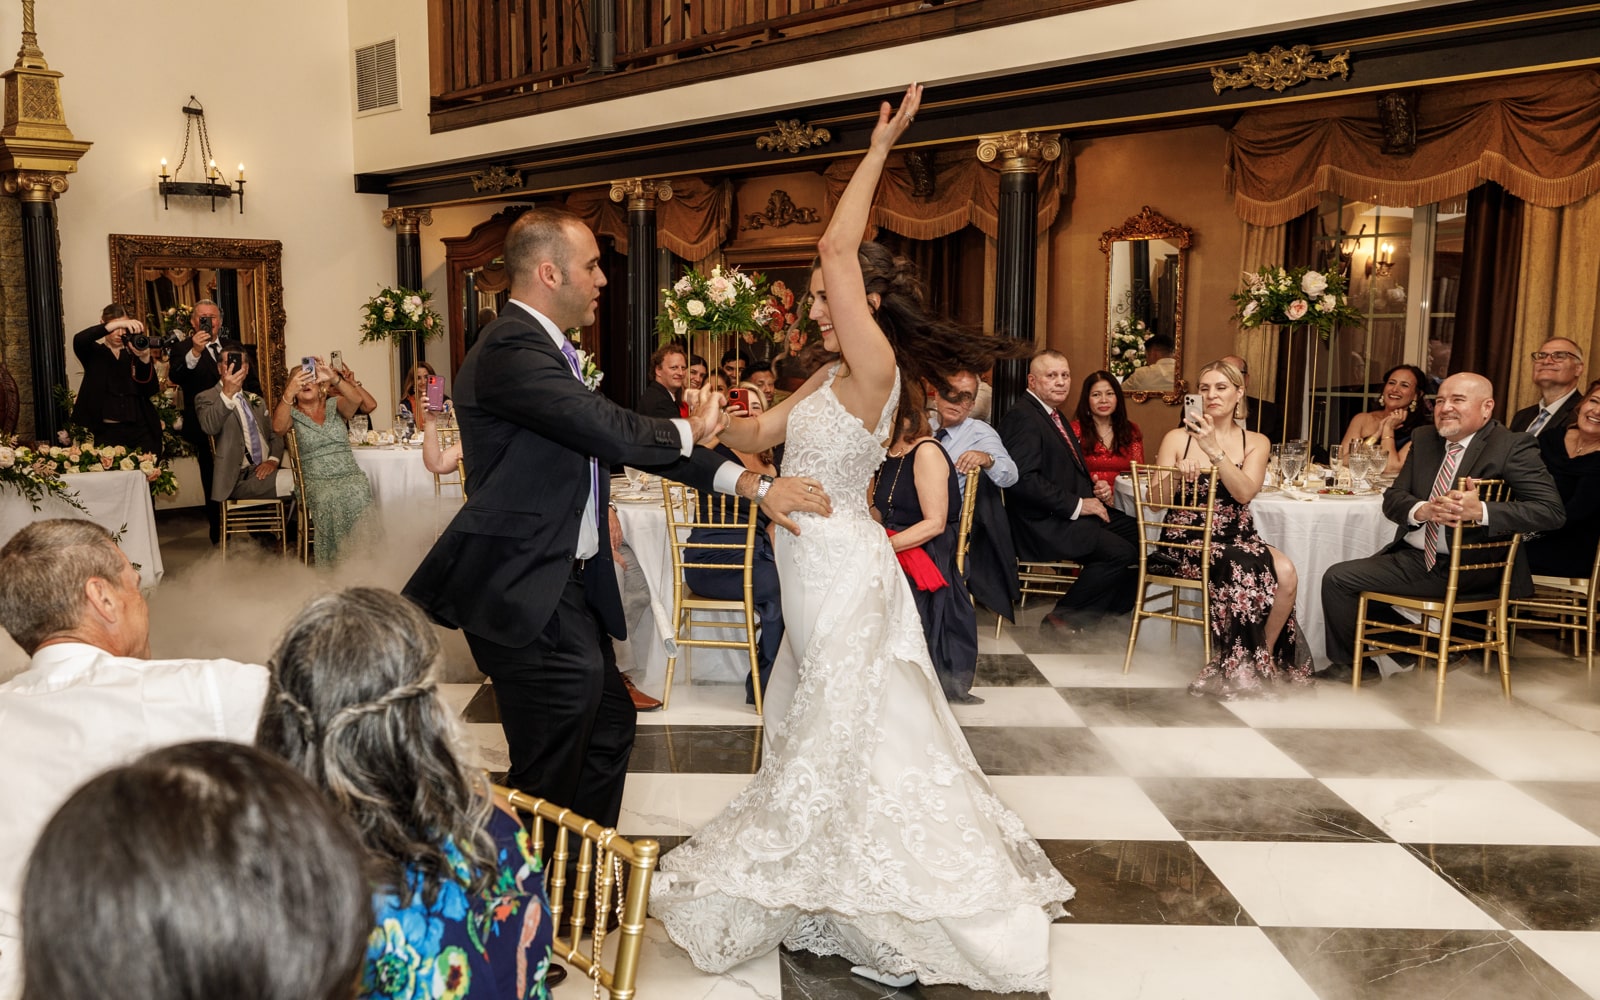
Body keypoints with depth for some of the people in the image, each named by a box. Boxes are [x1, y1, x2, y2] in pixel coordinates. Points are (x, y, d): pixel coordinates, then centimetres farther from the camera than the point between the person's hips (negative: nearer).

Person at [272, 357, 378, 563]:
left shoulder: (335, 405, 15)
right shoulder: (293, 414, 11)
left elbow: (357, 400, -9)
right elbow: (278, 427, -14)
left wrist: (334, 379, -26)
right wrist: (290, 392, -28)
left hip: (350, 475, 1)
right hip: (317, 482, -1)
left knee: (357, 498, -33)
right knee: (328, 499, -34)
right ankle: (330, 567, -21)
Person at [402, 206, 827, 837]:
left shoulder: (547, 349, 14)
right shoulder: (511, 350, -19)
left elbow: (620, 437, 12)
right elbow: (616, 432, -26)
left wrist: (752, 484, 5)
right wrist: (688, 430, -3)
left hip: (567, 583, 11)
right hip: (524, 592, -11)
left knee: (609, 724, 18)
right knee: (550, 773, -4)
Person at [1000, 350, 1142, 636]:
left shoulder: (1053, 415, 20)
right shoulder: (1022, 416, -13)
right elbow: (1024, 478, -23)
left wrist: (1095, 491, 7)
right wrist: (1076, 505, -20)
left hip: (1072, 513, 10)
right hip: (1042, 524, -10)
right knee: (1120, 551, -23)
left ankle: (1113, 612, 10)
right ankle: (1060, 620, -8)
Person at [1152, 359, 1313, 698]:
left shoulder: (1256, 442, 8)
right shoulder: (1177, 438, 4)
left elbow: (1244, 493, -12)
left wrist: (1214, 450, -23)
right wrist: (1178, 473, -20)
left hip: (1237, 537, 3)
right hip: (1189, 539, -2)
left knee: (1285, 572, -27)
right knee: (1244, 569, -31)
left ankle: (1261, 661, -5)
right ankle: (1238, 667, -11)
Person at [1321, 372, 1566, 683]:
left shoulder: (1513, 447, -9)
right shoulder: (1424, 439, 12)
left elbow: (1552, 511, -19)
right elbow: (1392, 499, 7)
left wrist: (1481, 511, -32)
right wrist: (1422, 510, -18)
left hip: (1467, 571, -7)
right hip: (1413, 557, 7)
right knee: (1337, 579, -4)